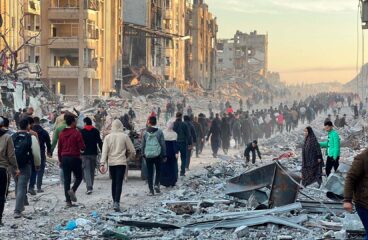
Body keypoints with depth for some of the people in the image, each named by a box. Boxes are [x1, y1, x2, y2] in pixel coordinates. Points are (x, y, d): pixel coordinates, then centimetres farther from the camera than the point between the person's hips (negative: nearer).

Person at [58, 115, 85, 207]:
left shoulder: (61, 134, 7)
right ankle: (73, 190, -16)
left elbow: (59, 148, 10)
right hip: (75, 158, -5)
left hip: (64, 158, 5)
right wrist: (83, 147, 10)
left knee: (66, 179, 6)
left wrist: (60, 160, 17)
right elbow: (82, 147, -12)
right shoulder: (76, 133, -10)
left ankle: (68, 201, 3)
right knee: (79, 177, 11)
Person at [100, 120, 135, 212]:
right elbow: (132, 151, 0)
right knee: (119, 182, -6)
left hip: (111, 163, 3)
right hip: (121, 162, -2)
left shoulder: (108, 137, 1)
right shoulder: (124, 136, -3)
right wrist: (128, 157, 19)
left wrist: (102, 163, -6)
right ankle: (117, 203, -19)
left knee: (114, 182, 17)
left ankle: (115, 201, 23)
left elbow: (104, 151, -4)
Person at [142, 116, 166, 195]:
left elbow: (143, 144, 6)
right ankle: (156, 184, -4)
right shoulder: (159, 132, -5)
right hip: (157, 155, -1)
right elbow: (163, 144, -2)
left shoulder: (145, 132, 0)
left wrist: (143, 154, 17)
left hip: (148, 155, 1)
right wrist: (164, 155, 5)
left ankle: (151, 190, 5)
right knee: (158, 170, 16)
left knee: (149, 172, 6)